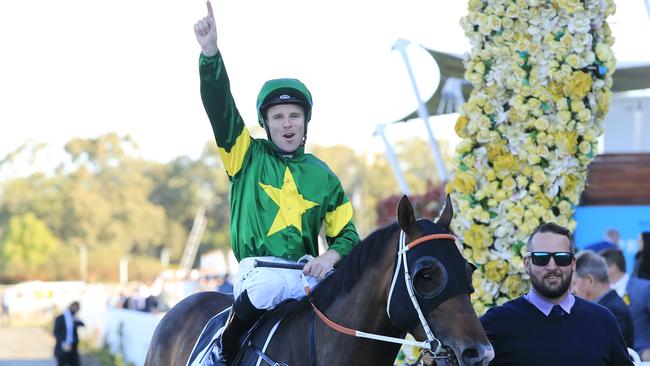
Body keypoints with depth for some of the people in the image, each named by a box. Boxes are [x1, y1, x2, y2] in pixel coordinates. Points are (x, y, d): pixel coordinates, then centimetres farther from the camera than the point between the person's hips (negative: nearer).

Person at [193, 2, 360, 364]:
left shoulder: (323, 177, 16)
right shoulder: (248, 156, 10)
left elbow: (346, 235, 16)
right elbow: (220, 106, -5)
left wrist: (331, 256, -9)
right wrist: (210, 52, -19)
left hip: (306, 273, 3)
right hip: (260, 268, -3)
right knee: (267, 286, -37)